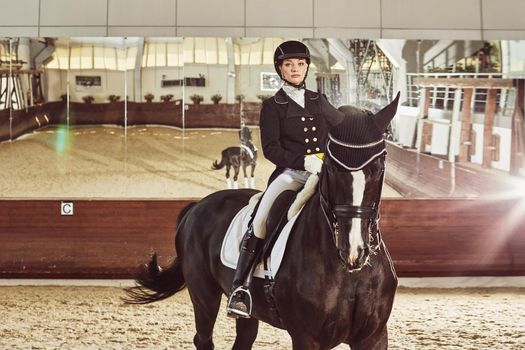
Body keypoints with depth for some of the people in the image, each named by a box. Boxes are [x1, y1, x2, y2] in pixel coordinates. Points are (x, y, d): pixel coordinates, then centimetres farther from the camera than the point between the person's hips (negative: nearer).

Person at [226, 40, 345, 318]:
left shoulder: (319, 102, 18)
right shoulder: (272, 107, 7)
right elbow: (271, 149, -4)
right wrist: (303, 161, -20)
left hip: (324, 173, 4)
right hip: (290, 173, -4)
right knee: (260, 221, -25)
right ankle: (240, 287, -21)